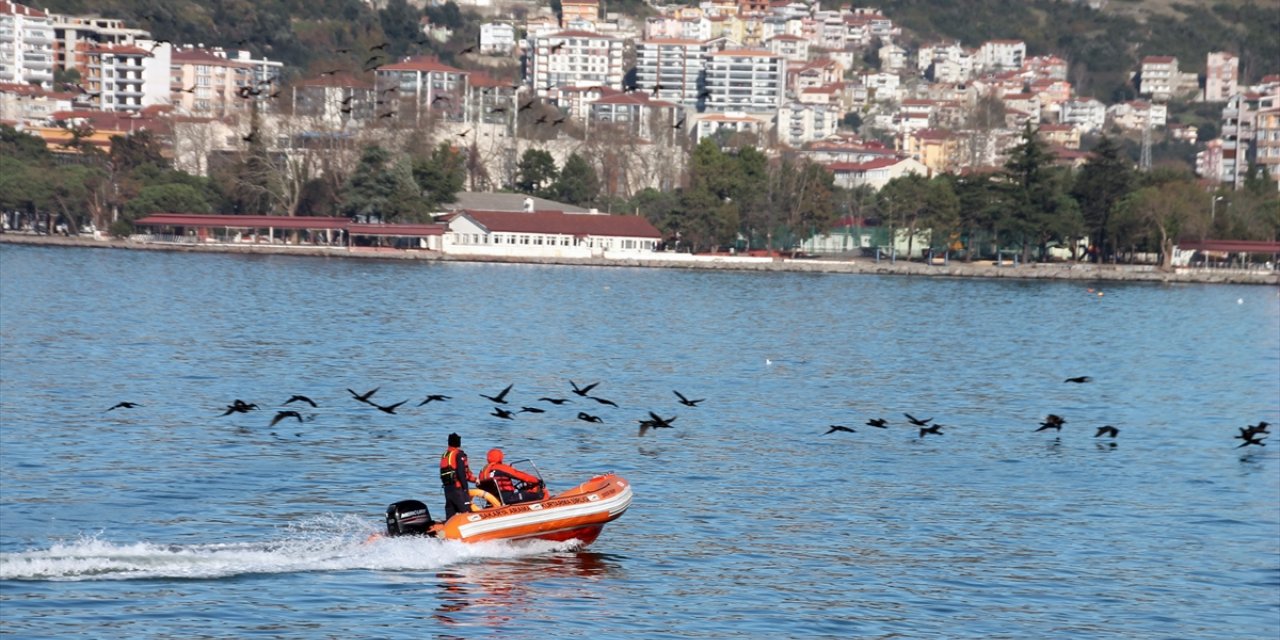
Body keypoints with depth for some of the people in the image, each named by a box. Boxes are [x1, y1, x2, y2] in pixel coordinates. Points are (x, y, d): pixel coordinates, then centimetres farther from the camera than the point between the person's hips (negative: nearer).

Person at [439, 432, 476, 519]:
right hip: (458, 487, -8)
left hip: (447, 488, 8)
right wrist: (465, 488, -13)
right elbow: (461, 472, -17)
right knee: (466, 512, -10)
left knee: (450, 514, 9)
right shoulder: (459, 454, -9)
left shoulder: (444, 455, 15)